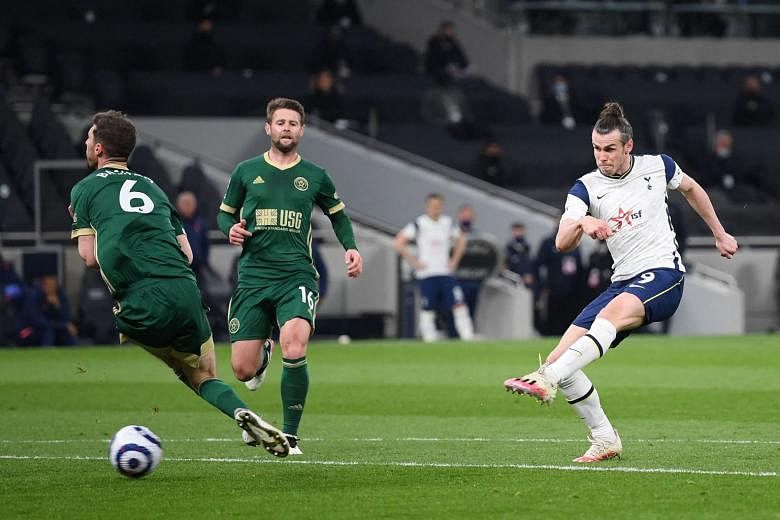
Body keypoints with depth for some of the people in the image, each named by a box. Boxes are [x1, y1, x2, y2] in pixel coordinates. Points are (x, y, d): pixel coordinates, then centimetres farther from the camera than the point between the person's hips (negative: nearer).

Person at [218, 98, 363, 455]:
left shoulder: (315, 177, 9)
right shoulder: (246, 172, 8)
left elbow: (337, 214, 24)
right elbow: (225, 212, 19)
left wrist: (350, 248, 7)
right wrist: (231, 229, -4)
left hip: (296, 276, -1)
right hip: (253, 275, 1)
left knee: (294, 352, -27)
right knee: (243, 370, -4)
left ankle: (290, 436, -11)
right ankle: (262, 355, 38)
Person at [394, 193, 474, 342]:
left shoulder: (448, 223, 8)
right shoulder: (418, 224, -4)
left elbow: (461, 241, 25)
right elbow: (399, 243, -7)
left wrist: (454, 260, 13)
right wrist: (414, 262, -9)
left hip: (445, 272, 3)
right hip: (426, 274, -3)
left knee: (459, 304, -9)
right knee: (427, 309, -2)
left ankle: (468, 336, -10)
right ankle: (429, 338, 5)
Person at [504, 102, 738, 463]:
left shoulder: (657, 166, 3)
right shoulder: (586, 188, 1)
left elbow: (691, 188, 26)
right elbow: (562, 243, -14)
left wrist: (720, 234, 30)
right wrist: (582, 223, -36)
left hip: (663, 275, -4)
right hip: (623, 282, 4)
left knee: (611, 313, -37)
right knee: (560, 357, -8)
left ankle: (546, 380, -52)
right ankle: (605, 439, 4)